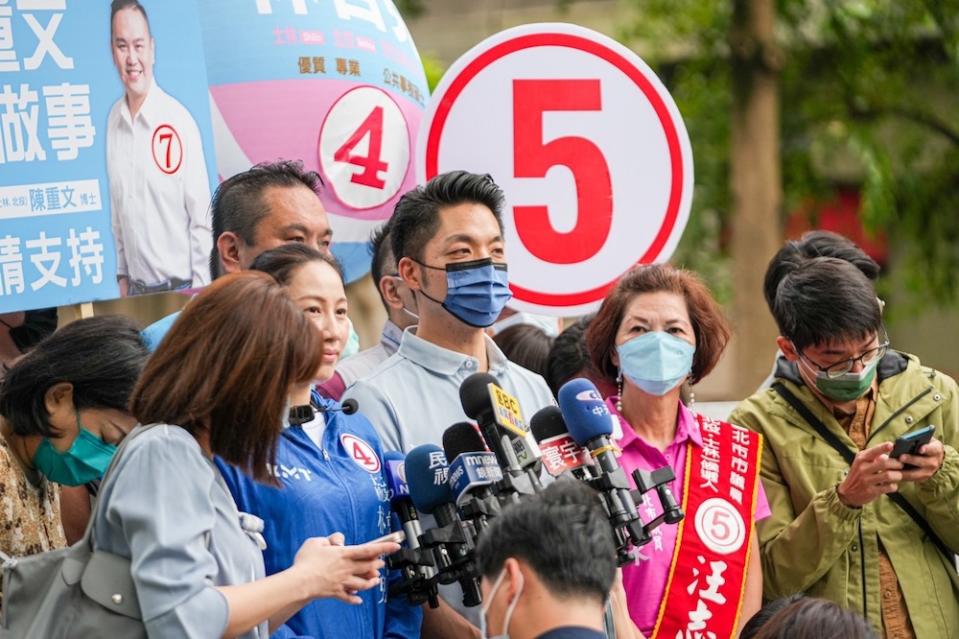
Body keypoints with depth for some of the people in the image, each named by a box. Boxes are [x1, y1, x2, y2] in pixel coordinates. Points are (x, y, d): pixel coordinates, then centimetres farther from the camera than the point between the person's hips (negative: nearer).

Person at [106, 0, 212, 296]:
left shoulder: (178, 122, -13)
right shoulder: (113, 121, 3)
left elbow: (202, 220, -10)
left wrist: (200, 291, -11)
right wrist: (122, 275, 12)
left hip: (179, 287, -5)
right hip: (136, 288, 5)